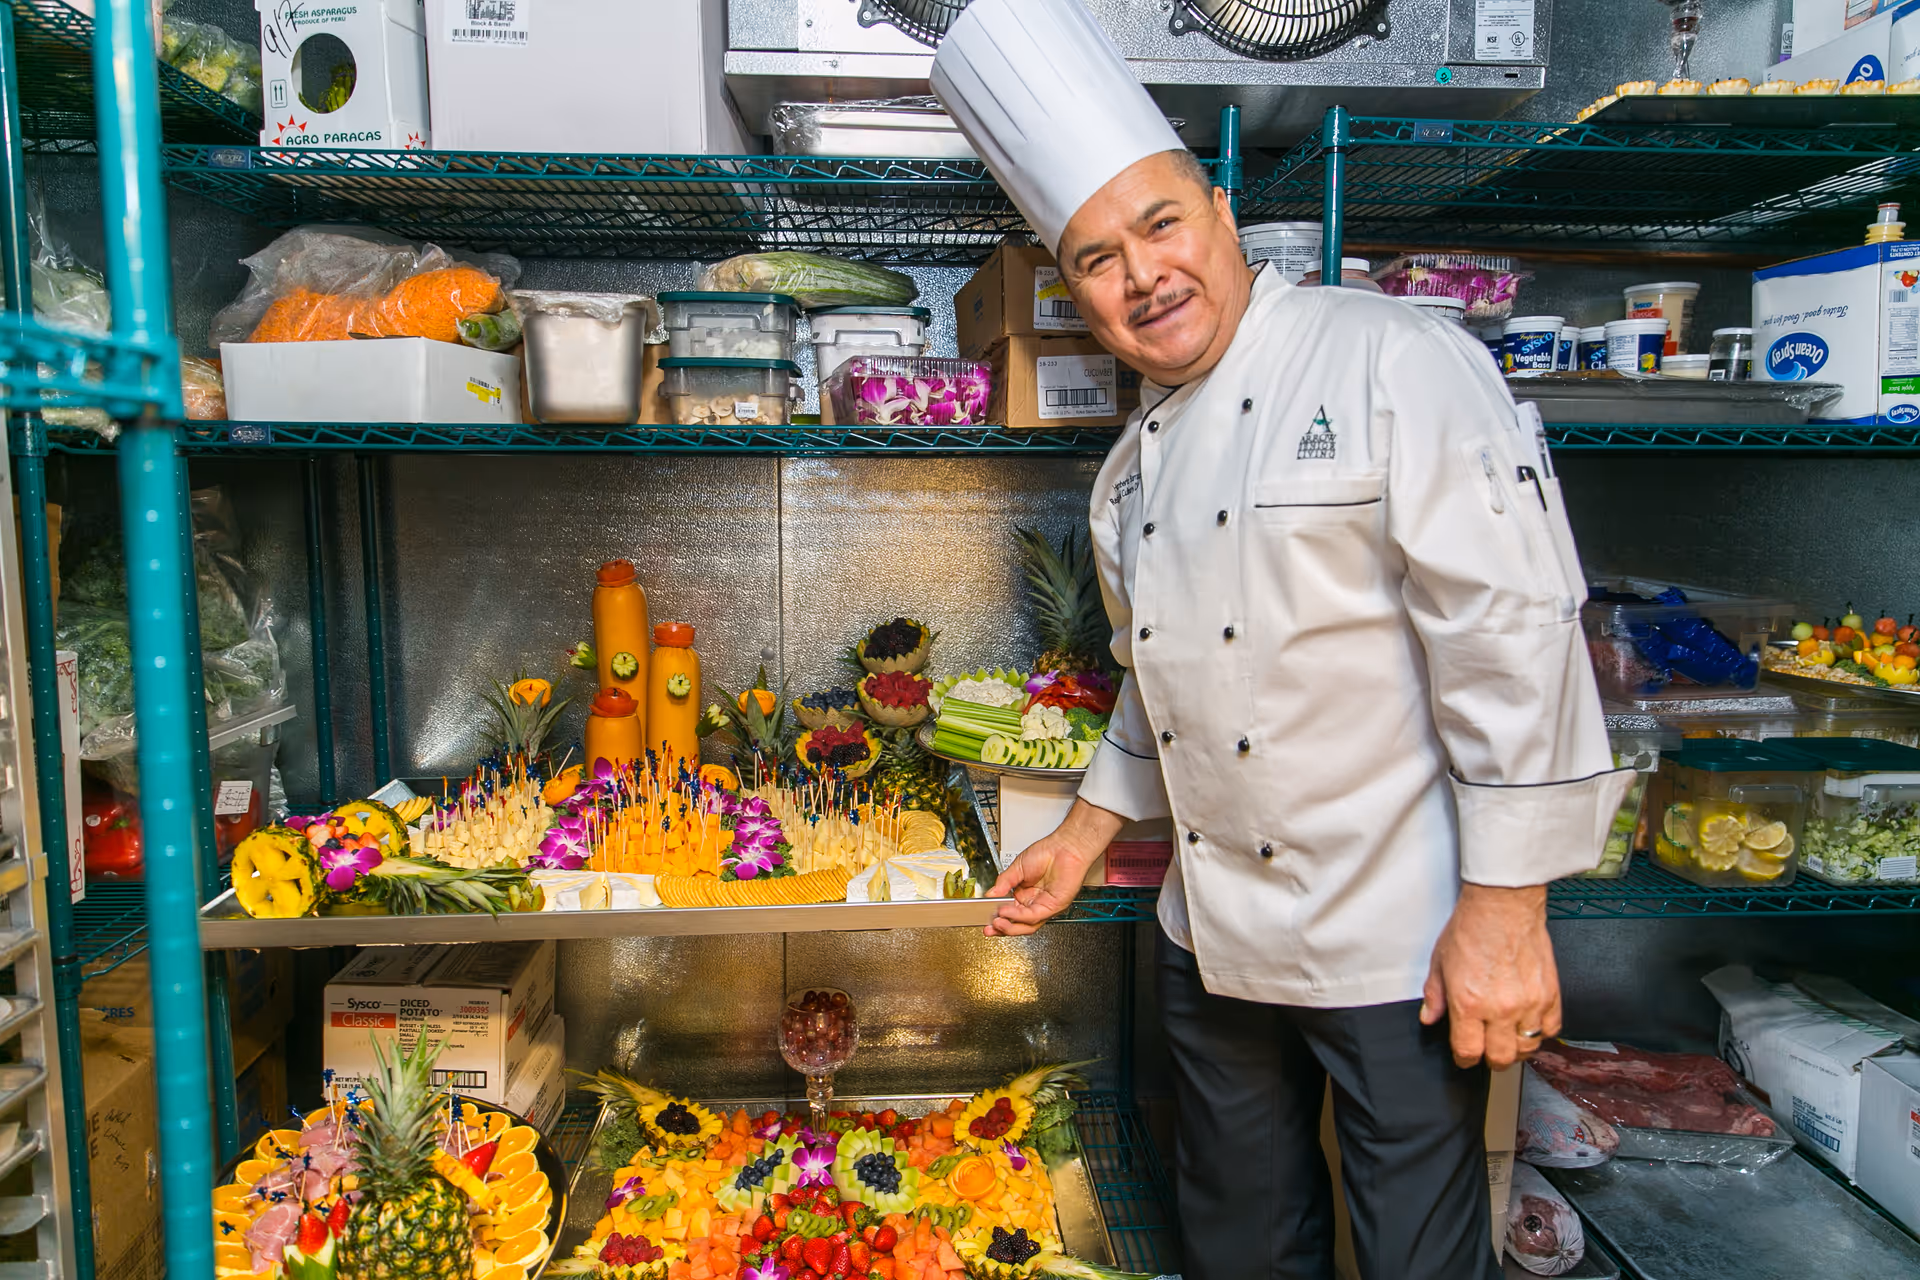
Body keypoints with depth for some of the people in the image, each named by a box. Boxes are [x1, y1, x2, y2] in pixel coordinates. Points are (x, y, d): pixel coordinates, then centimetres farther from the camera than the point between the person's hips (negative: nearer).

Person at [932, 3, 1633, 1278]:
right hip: (1212, 936, 7)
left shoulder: (1394, 361, -14)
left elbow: (1512, 633, -19)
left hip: (1399, 942, -6)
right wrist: (1089, 832, 17)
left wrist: (1507, 905, -20)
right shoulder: (1137, 460, 8)